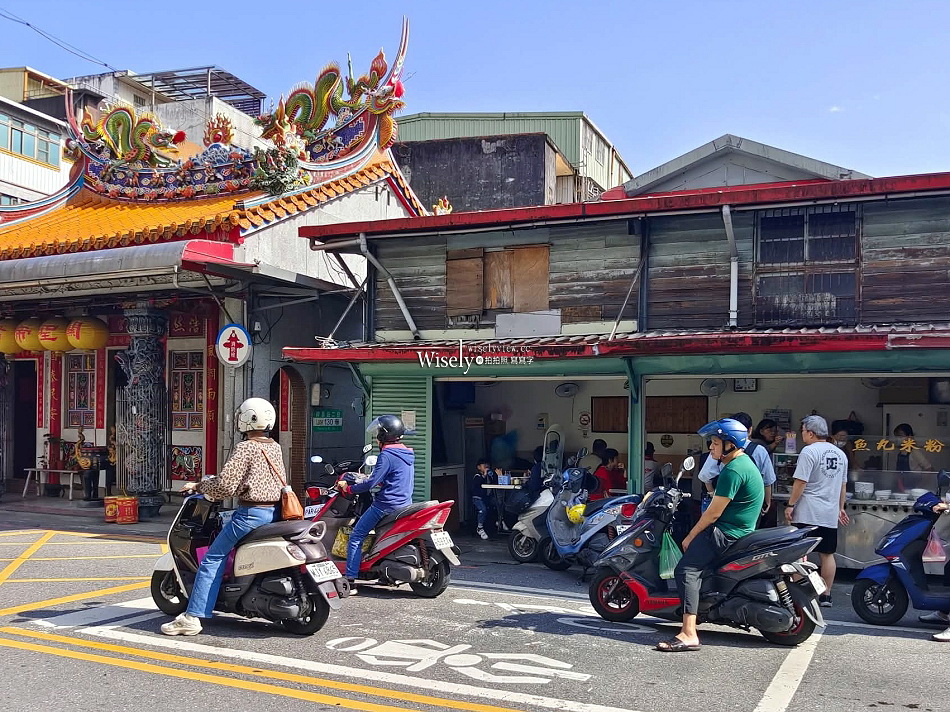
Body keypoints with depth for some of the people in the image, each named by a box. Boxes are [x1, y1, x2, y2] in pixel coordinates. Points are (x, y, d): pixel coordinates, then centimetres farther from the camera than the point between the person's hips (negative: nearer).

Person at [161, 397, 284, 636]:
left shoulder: (245, 448, -11)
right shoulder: (275, 448, 13)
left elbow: (224, 485, -18)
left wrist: (199, 486, 1)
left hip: (251, 513, -8)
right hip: (275, 511, 9)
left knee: (212, 560, -3)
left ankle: (192, 617, -7)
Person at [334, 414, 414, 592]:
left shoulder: (387, 455, -14)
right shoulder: (407, 454, 14)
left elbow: (371, 483, -18)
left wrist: (348, 488, -7)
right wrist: (367, 479, 27)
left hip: (386, 505, -9)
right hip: (405, 503, 9)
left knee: (355, 537, -3)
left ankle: (350, 582, -9)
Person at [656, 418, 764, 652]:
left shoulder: (733, 471, -19)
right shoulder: (744, 462, 15)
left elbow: (714, 512, -19)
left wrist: (690, 537, -8)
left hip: (727, 533, -12)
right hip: (739, 529, 12)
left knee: (686, 570, -20)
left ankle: (689, 634, -30)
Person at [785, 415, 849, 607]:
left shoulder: (809, 451, -10)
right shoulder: (840, 454, 13)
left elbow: (800, 482, -14)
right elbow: (842, 485, 18)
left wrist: (790, 505, -8)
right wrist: (841, 508, 25)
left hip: (808, 513, -7)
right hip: (830, 515, 7)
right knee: (827, 554, 10)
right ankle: (826, 596, 13)